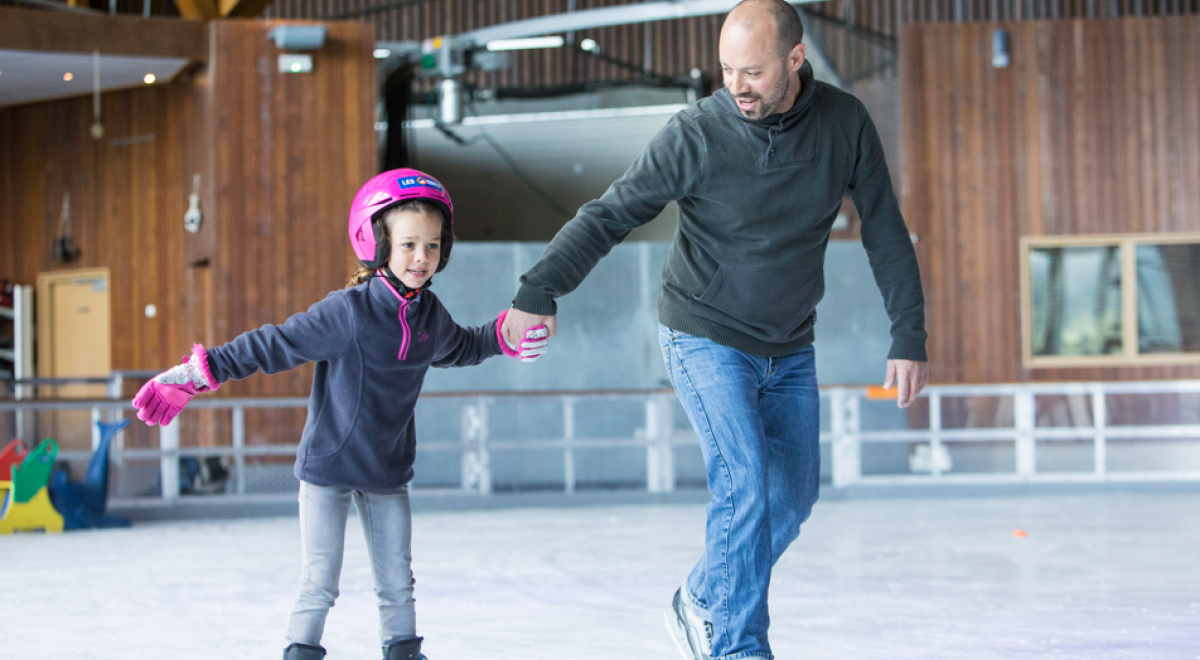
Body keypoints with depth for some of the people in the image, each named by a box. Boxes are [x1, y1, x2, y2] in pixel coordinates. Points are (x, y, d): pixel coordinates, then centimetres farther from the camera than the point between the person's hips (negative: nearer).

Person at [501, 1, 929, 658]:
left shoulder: (844, 123, -11)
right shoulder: (695, 135, -20)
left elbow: (885, 233, -2)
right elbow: (608, 216, -19)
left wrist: (909, 337, -4)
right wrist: (538, 292, -31)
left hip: (790, 350, 5)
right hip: (706, 339, -5)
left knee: (792, 499, 10)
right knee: (745, 487, -17)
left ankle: (700, 604, 31)